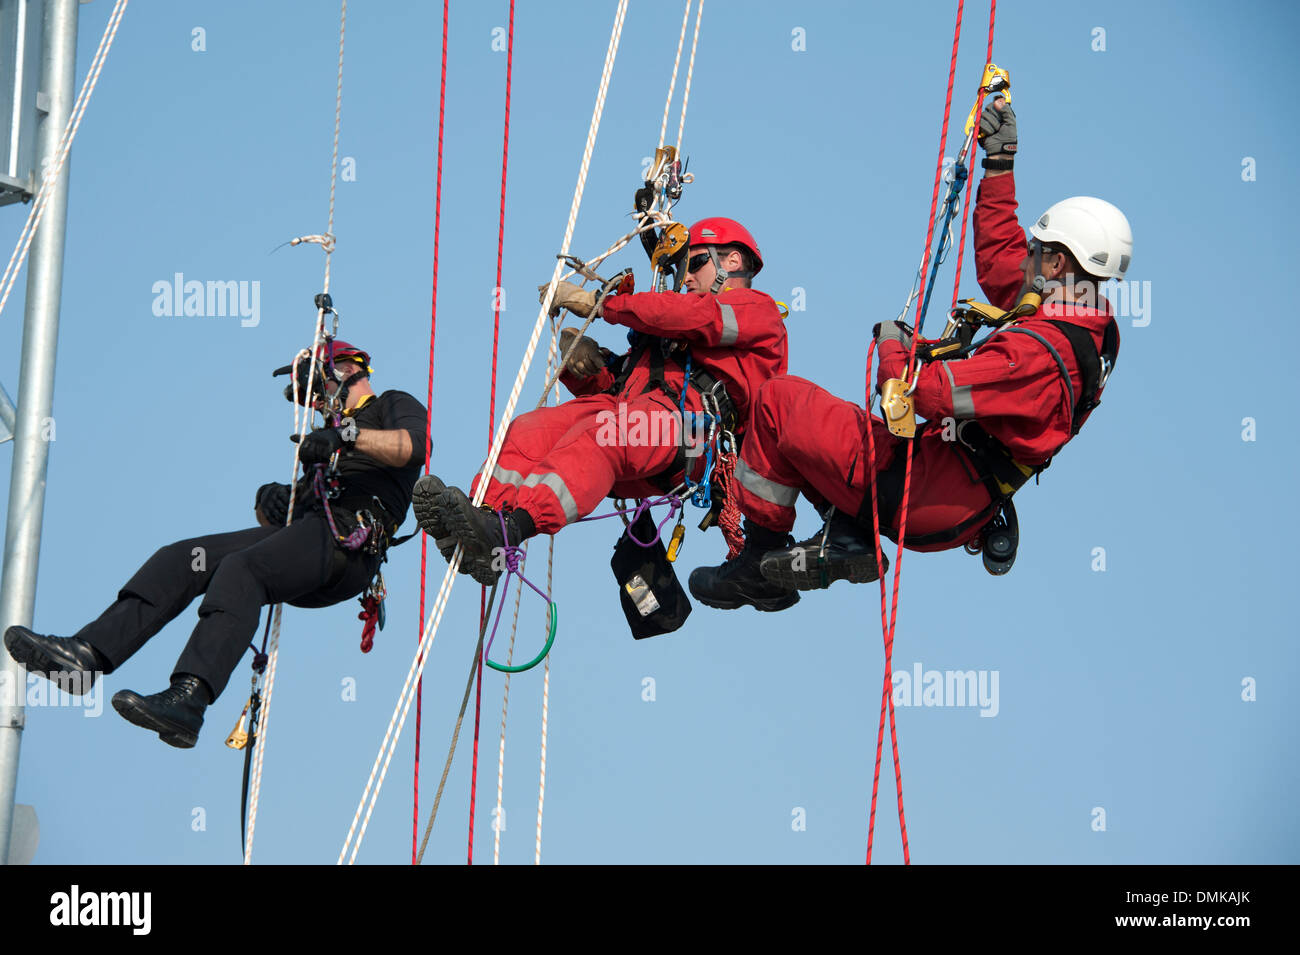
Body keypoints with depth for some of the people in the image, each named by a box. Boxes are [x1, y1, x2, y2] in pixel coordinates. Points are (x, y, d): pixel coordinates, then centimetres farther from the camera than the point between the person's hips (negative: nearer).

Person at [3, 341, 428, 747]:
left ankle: (186, 700, -51)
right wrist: (269, 499, 5)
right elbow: (272, 518, 30)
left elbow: (416, 443, -10)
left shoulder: (393, 406, 17)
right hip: (306, 533, 8)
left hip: (347, 540, -8)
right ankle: (85, 654, -22)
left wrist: (348, 437, -21)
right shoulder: (326, 437, 39)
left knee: (240, 570, -33)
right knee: (181, 560, -8)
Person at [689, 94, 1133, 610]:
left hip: (925, 499, -10)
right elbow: (1000, 260, 15)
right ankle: (847, 536, 5)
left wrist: (892, 346, -10)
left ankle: (758, 561, 6)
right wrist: (999, 161, 18)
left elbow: (926, 393, -31)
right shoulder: (1092, 330, 2)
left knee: (778, 400, -2)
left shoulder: (1035, 352, -29)